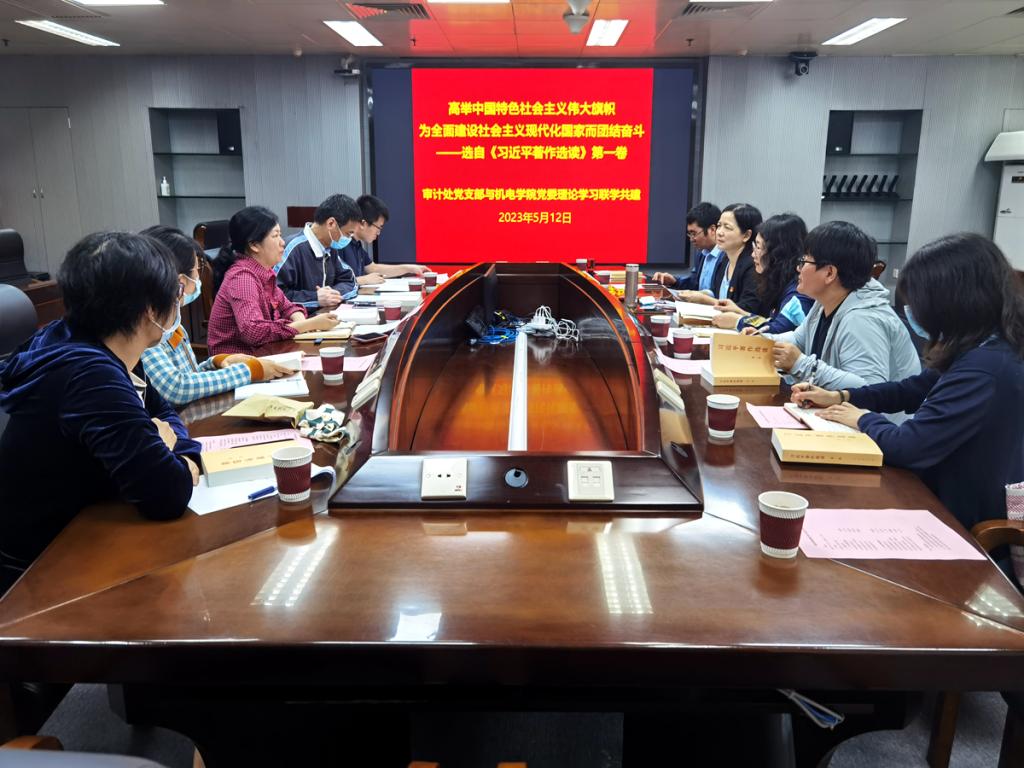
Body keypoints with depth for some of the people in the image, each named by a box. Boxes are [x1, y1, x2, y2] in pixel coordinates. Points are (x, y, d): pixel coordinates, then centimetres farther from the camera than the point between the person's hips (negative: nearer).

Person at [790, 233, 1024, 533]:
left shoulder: (985, 369, -30)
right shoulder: (983, 351, 2)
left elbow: (907, 447, -28)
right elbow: (912, 390, 15)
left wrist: (863, 419, -8)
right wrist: (840, 396, 6)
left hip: (962, 517, -8)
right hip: (950, 496, 8)